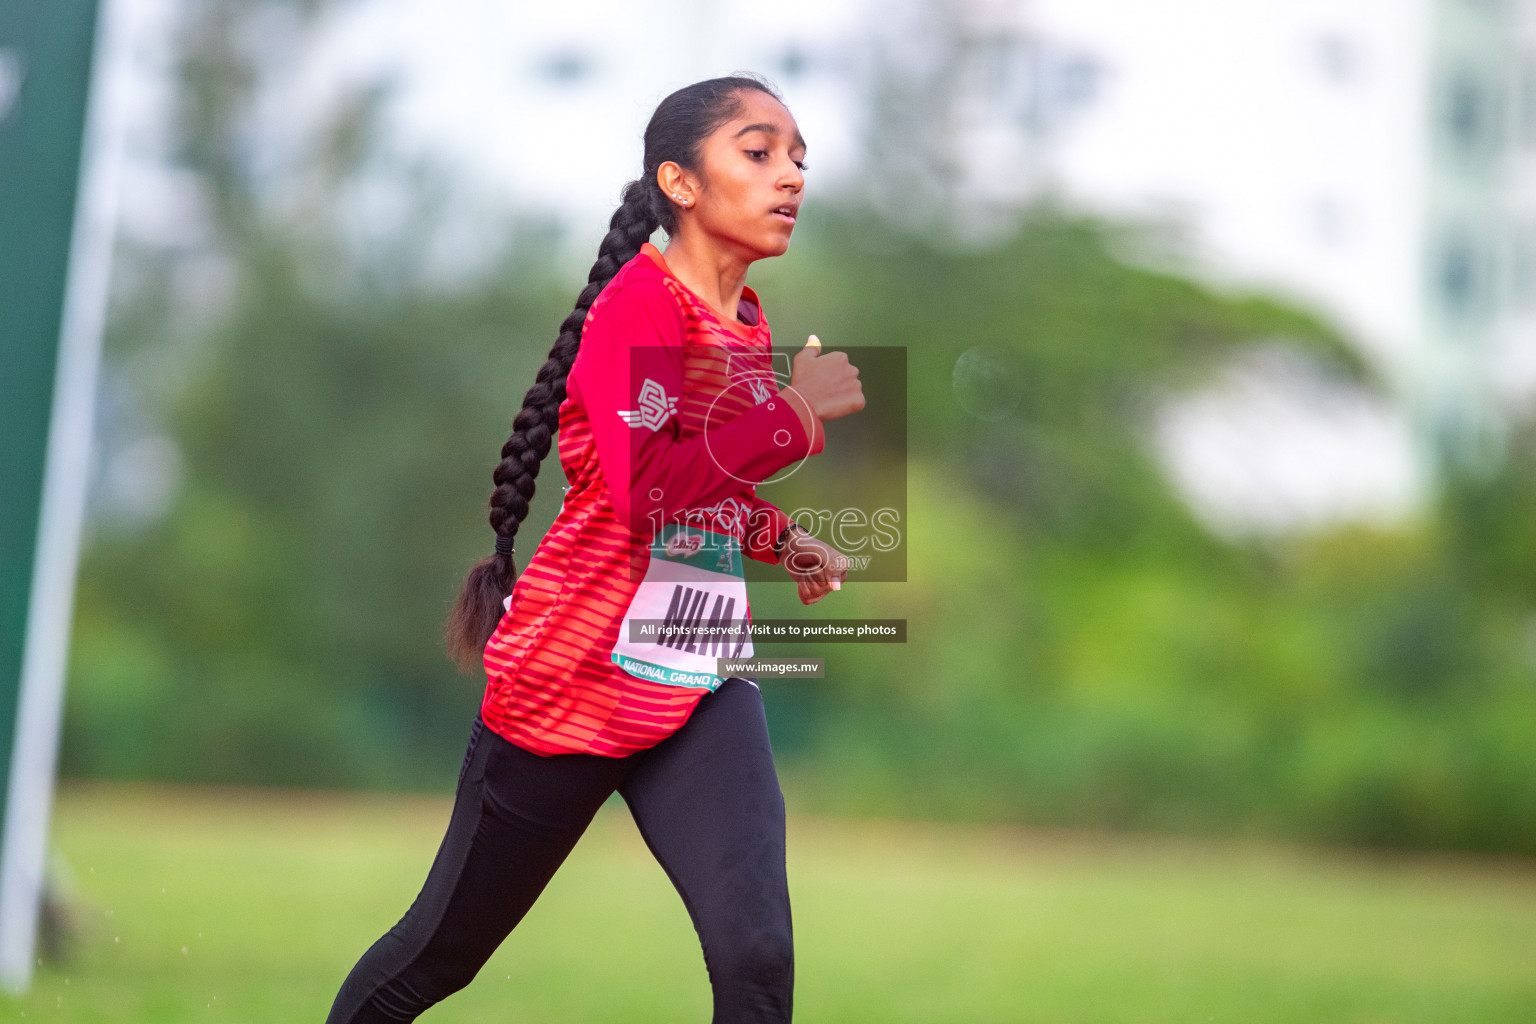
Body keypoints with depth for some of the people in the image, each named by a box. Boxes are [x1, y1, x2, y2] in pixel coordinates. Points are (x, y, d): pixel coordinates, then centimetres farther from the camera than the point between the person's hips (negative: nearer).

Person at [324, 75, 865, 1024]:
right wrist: (798, 412, -22)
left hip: (701, 688, 6)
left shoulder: (750, 326, 9)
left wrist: (781, 538, 12)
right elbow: (649, 483, -30)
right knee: (443, 948, 12)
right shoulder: (642, 301, -14)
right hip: (572, 682, -5)